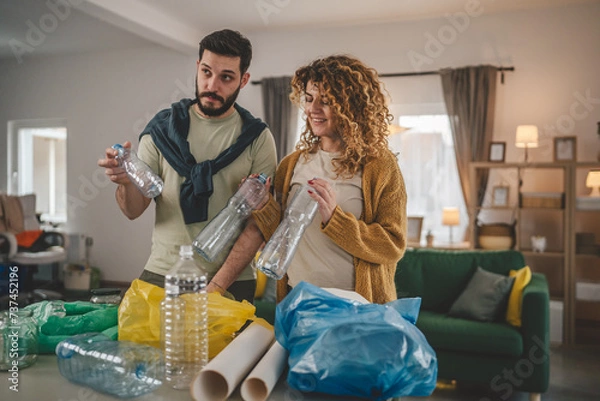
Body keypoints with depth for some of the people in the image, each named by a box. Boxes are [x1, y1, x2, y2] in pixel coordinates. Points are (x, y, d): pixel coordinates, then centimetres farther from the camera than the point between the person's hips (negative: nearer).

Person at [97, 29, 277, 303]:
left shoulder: (257, 139, -3)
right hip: (162, 273, 2)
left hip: (230, 283, -1)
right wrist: (126, 181, -24)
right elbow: (134, 211, -1)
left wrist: (217, 286, -16)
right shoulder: (162, 129, 2)